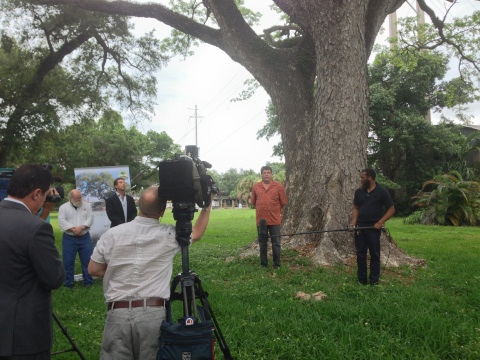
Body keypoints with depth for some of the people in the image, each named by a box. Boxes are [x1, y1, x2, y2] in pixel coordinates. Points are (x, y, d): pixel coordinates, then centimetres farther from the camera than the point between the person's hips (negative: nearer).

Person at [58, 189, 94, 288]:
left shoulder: (87, 205, 6)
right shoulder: (63, 207, 1)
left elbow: (90, 218, -4)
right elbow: (62, 221, -9)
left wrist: (81, 227, -19)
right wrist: (73, 229, -19)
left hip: (85, 238, 1)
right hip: (69, 239, -1)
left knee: (87, 260, 5)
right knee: (68, 262, 4)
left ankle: (88, 282, 16)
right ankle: (69, 283, 17)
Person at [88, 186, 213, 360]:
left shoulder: (112, 233, 0)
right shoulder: (168, 235, -3)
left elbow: (93, 269, 10)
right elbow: (197, 233, 15)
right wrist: (207, 207, 22)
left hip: (118, 313, 1)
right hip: (153, 313, -1)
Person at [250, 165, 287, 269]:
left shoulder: (279, 186, -3)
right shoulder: (256, 187, 4)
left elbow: (283, 202, 3)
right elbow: (253, 202, 13)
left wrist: (274, 210, 8)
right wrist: (262, 209, 12)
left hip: (275, 220, -2)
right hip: (261, 220, 2)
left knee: (276, 243, 4)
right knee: (262, 243, 11)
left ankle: (277, 264, 14)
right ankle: (263, 264, 23)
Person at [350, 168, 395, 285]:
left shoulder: (382, 191, -7)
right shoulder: (359, 191, 6)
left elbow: (391, 209, -4)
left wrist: (380, 222, -14)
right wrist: (353, 222, -2)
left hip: (374, 228, -4)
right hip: (360, 227, 4)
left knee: (374, 255, 4)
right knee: (360, 254, 7)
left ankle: (374, 281, 13)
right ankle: (361, 280, 17)